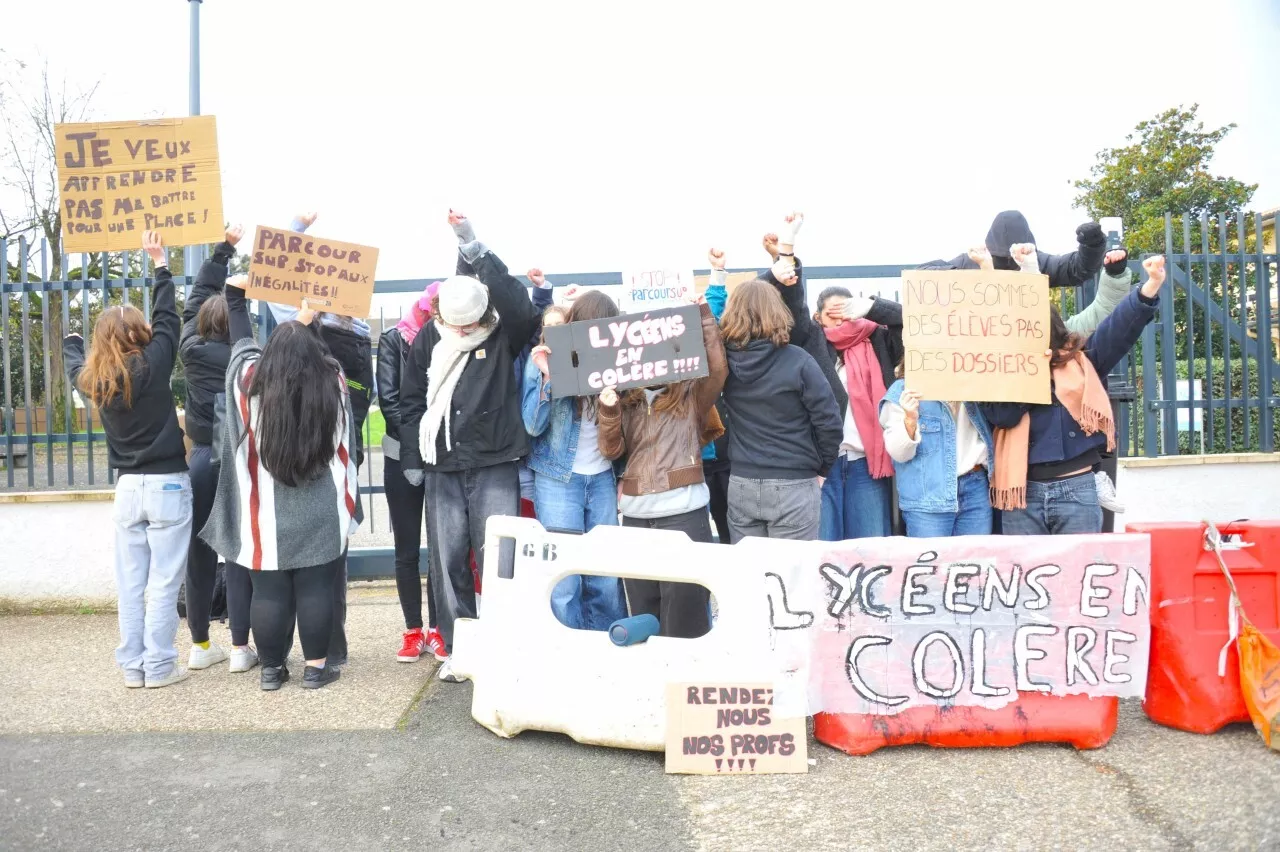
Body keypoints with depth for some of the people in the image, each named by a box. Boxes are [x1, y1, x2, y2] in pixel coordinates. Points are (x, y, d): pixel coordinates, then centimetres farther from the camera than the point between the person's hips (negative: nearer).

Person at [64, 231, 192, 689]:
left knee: (130, 582, 10)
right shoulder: (151, 365, -12)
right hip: (167, 484, -5)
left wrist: (71, 337, 47)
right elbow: (168, 318, -4)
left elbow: (74, 360, 25)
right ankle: (158, 667, 5)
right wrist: (160, 262, 3)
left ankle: (132, 665, 16)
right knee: (163, 582, 1)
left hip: (128, 487, 5)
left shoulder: (93, 378, 3)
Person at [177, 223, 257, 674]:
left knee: (200, 552, 10)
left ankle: (200, 646, 19)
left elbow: (198, 296, 16)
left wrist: (224, 248, 20)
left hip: (201, 457, 4)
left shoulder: (191, 348, 4)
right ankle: (241, 648, 5)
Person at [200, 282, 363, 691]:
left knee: (268, 592, 7)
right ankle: (316, 667, 11)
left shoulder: (248, 380, -4)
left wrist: (235, 295, 27)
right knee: (316, 590, 4)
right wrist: (307, 320, 30)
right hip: (321, 512, 0)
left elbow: (242, 339, 14)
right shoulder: (333, 382, -4)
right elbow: (315, 347, 19)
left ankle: (271, 669, 17)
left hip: (265, 514, 0)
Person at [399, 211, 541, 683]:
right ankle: (457, 648, 21)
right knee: (448, 560, 7)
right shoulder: (428, 338, 3)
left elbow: (517, 302, -28)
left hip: (494, 466, -3)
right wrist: (412, 458, 6)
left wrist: (473, 247, -30)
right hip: (441, 468, 3)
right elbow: (411, 400, 9)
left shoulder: (504, 335, -6)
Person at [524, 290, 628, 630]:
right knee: (563, 583, -1)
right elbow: (533, 426, -11)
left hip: (603, 478, 3)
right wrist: (547, 377, -23)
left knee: (608, 579, 6)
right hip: (558, 480, -2)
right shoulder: (543, 359, -5)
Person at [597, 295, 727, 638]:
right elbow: (611, 451, 6)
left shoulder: (692, 397, 5)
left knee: (684, 619, -1)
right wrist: (609, 411, -10)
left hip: (683, 513, -4)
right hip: (634, 515, 5)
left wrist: (703, 313, -13)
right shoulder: (627, 400, 16)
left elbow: (718, 368, -12)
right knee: (642, 615, 15)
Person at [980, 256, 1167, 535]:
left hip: (1076, 489, 0)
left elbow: (1121, 327, -8)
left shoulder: (1082, 361, 6)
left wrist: (1150, 286, -23)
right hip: (1024, 492, 1)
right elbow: (1002, 416, -10)